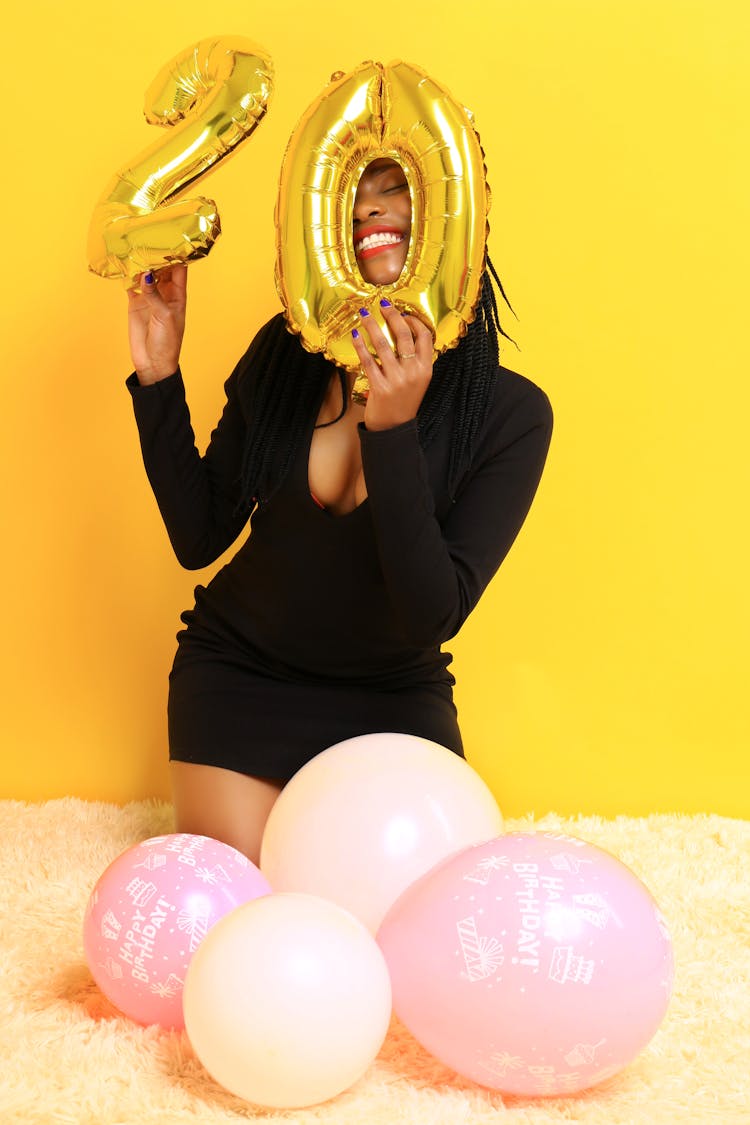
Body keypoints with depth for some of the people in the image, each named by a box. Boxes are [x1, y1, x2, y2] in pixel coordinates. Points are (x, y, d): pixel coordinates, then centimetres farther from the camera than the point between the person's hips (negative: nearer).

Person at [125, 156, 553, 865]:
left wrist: (391, 432, -32)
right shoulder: (283, 352, -10)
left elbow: (434, 615, -23)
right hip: (240, 673, 1)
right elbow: (199, 538, -5)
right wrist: (157, 377, -14)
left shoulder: (511, 413, -16)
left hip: (394, 696, 0)